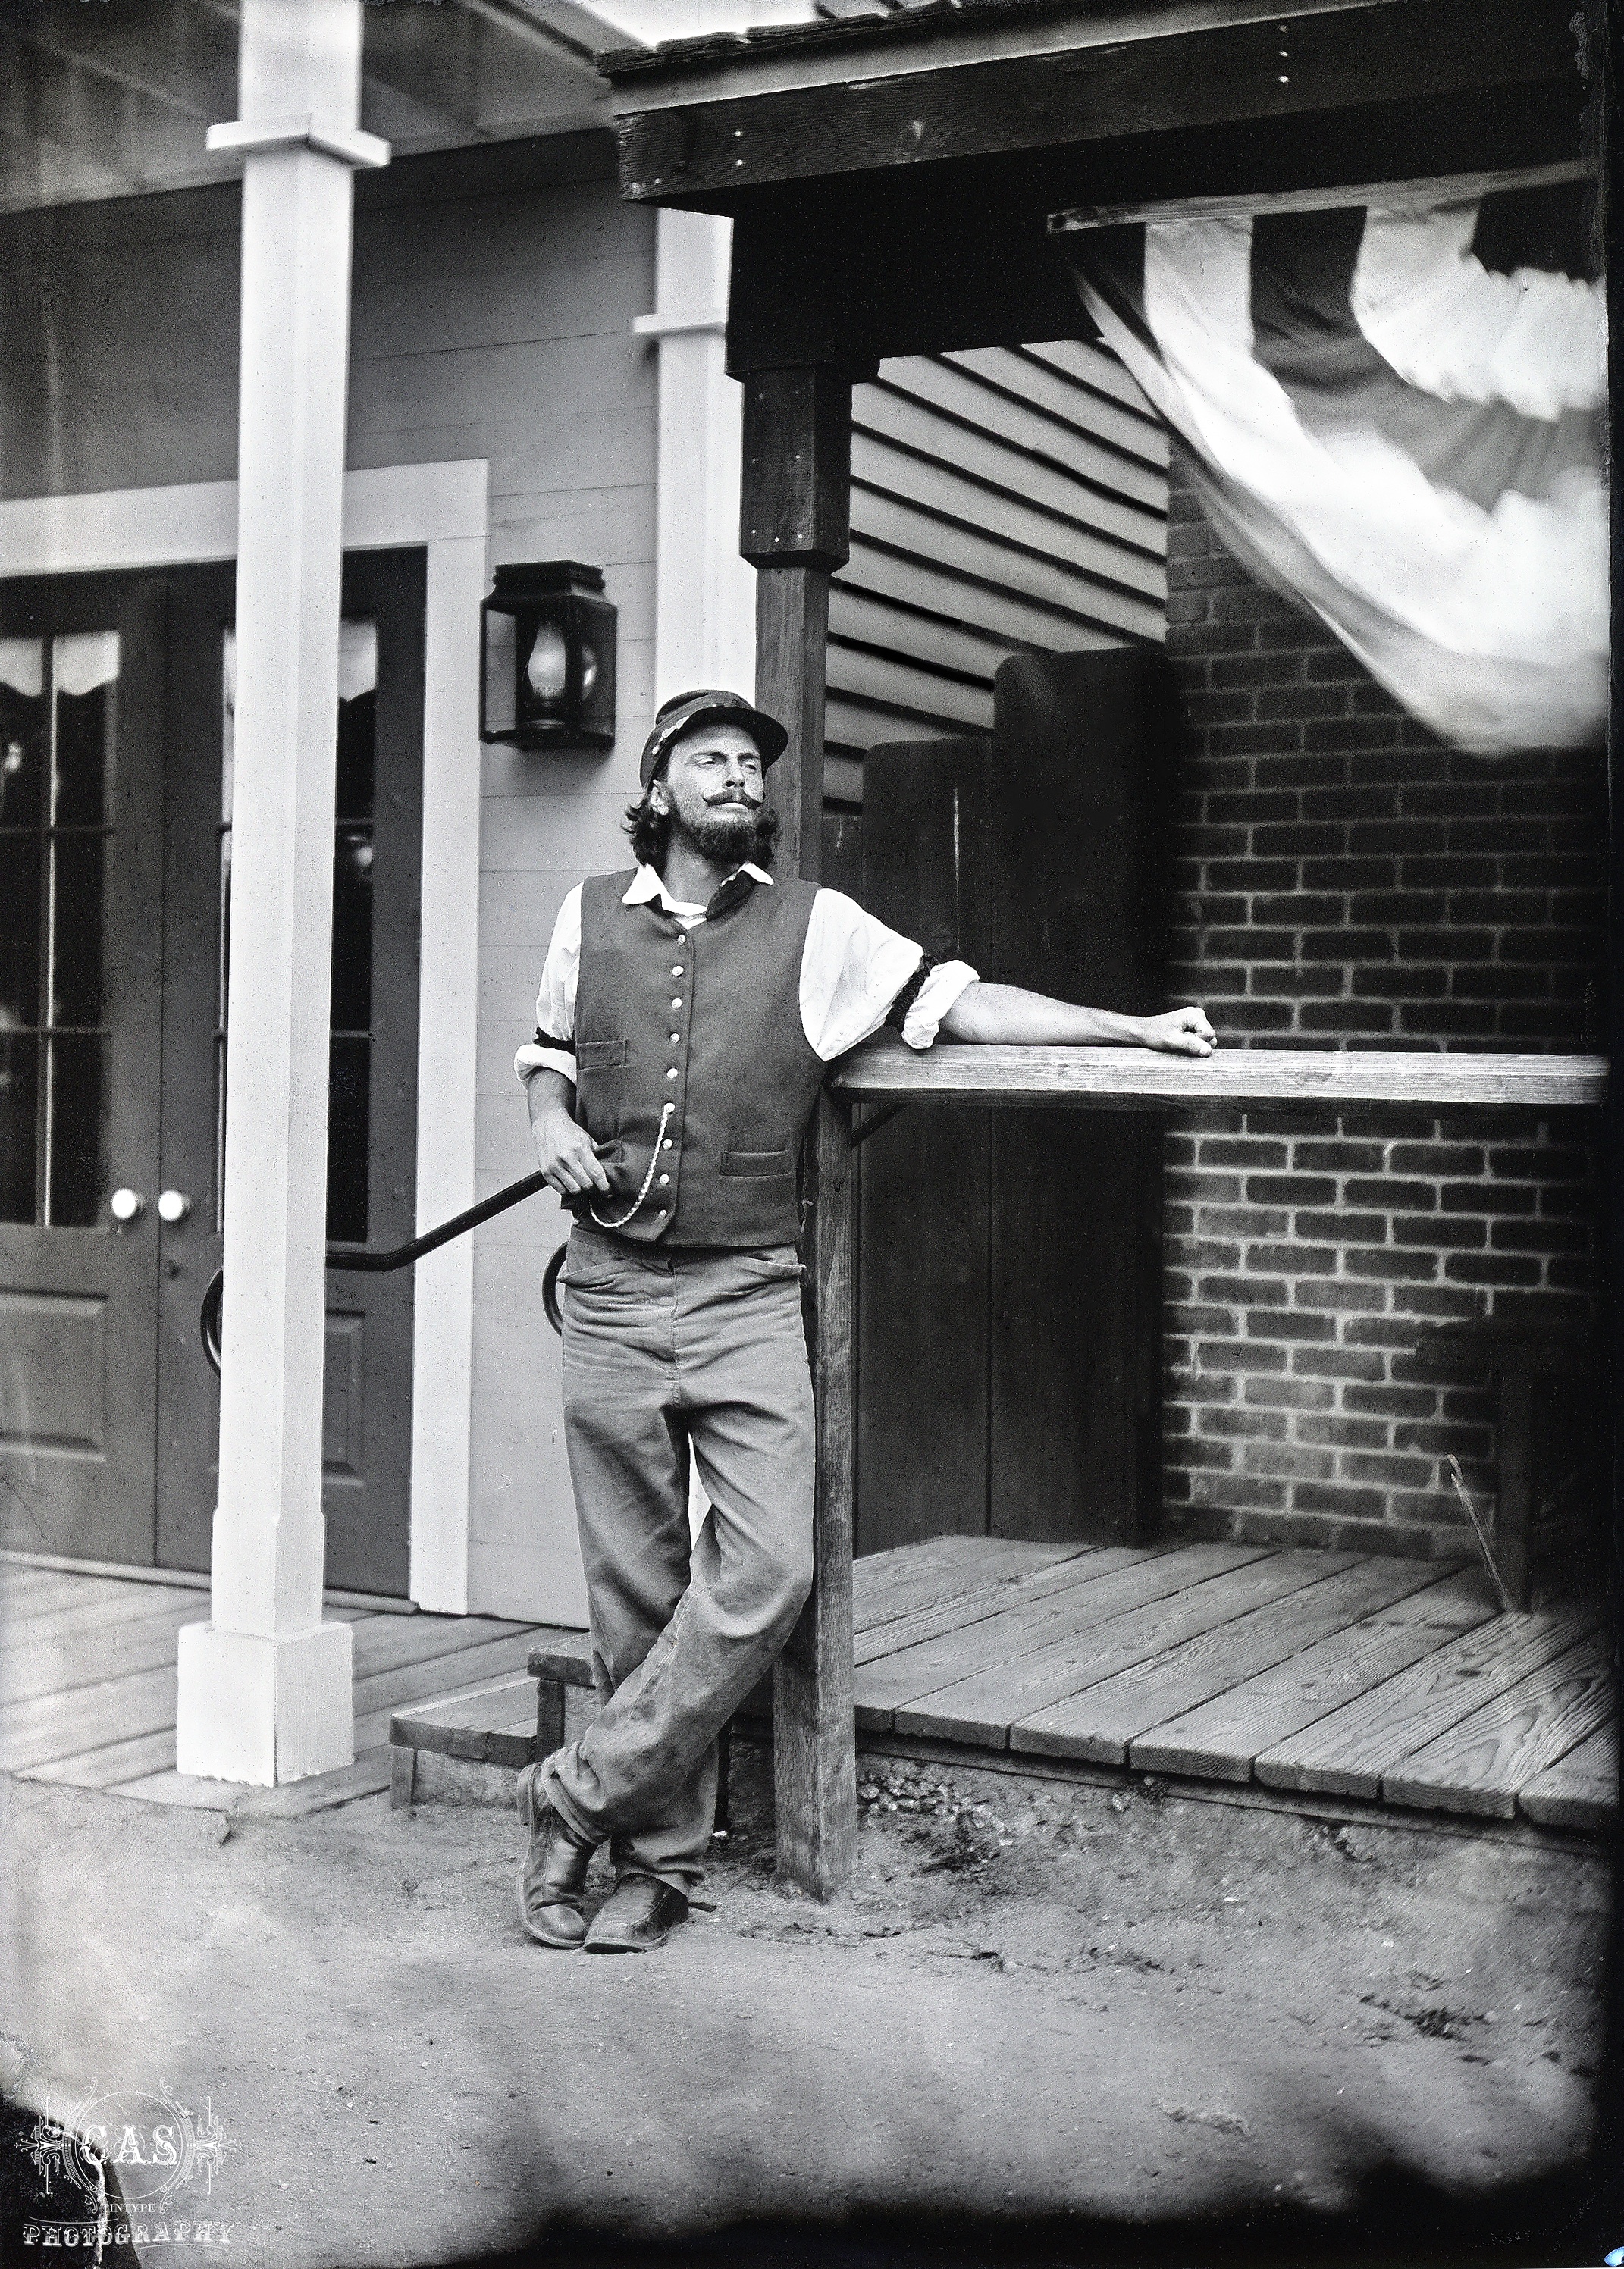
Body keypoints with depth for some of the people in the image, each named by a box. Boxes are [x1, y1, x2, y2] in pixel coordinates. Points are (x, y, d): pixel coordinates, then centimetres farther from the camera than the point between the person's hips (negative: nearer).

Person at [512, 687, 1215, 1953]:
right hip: (612, 1292, 1)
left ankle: (582, 1797, 1)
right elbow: (546, 1061, 23)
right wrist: (552, 1126, 0)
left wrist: (1139, 1029, -9)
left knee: (766, 1574, -14)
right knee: (635, 1592, 4)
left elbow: (957, 1003, -1)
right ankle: (659, 1857, 17)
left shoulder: (817, 928, 5)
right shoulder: (592, 914, 11)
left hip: (748, 1296, -1)